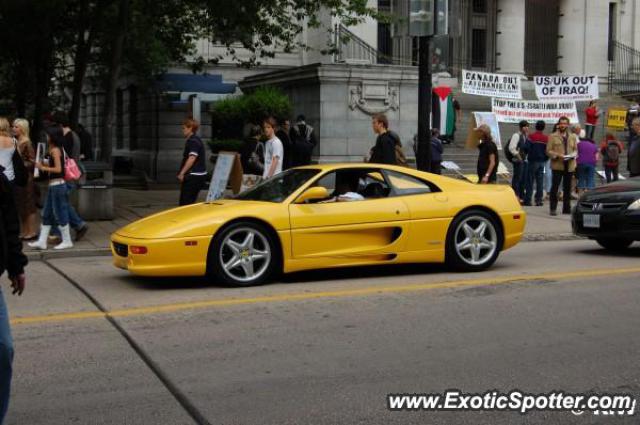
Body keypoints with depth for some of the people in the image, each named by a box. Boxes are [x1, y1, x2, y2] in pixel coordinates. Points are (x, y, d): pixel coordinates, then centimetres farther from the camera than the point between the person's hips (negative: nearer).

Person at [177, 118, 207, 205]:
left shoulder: (193, 141, -15)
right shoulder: (197, 139, 18)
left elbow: (192, 158, -25)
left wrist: (182, 173, -25)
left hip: (193, 176, -11)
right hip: (200, 175, 11)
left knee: (184, 203, -8)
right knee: (191, 202, 16)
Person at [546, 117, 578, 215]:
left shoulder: (573, 137, 15)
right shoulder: (553, 136, 3)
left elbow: (575, 150, 17)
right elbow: (548, 151, -2)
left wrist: (573, 155, -5)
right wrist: (557, 155, -17)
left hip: (569, 166, 4)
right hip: (557, 166, -4)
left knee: (567, 188, 8)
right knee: (555, 187, -5)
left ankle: (567, 208, 15)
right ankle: (553, 208, -1)